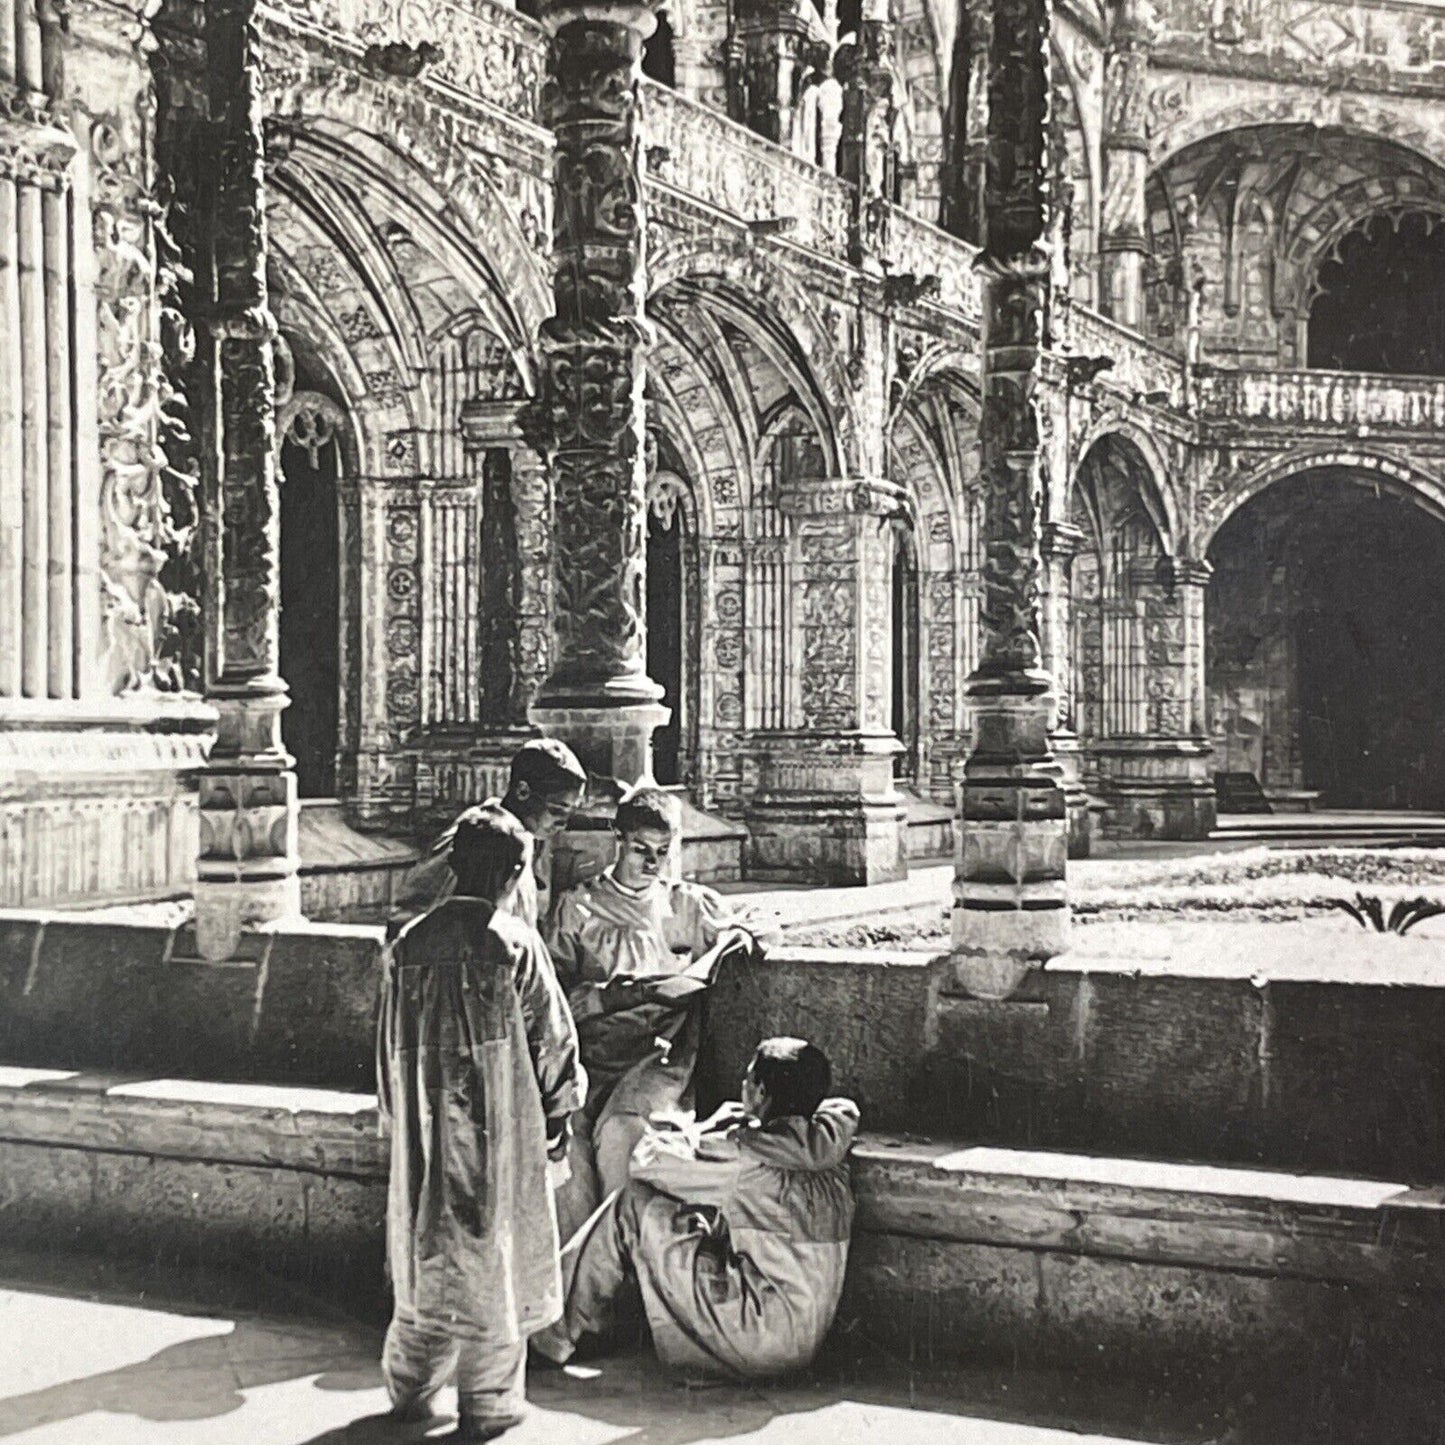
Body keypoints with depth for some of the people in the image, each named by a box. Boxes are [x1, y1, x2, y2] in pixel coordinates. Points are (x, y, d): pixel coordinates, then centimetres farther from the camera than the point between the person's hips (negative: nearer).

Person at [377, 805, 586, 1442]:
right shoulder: (515, 944, -12)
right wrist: (557, 1116, 7)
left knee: (427, 1248, 17)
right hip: (498, 1127, -4)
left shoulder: (408, 943, -1)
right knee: (494, 1250, 8)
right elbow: (552, 1040, -7)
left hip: (423, 1127, 4)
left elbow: (389, 1046, 7)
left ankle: (410, 1387, 28)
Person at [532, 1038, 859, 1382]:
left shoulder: (748, 1156, -17)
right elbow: (845, 1109, 27)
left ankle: (554, 1332, 12)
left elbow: (647, 1158, -8)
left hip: (760, 1346, -8)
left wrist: (709, 1127, 9)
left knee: (635, 1203, -1)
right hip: (804, 1347, 8)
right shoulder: (828, 1145, 2)